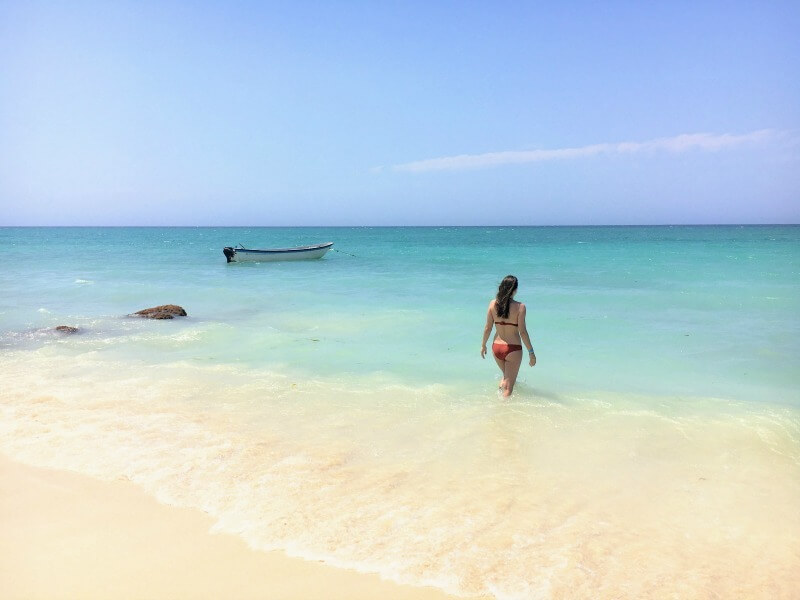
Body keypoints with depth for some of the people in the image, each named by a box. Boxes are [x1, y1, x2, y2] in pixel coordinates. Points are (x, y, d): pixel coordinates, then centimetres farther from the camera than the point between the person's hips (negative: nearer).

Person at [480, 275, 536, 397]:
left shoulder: (493, 304, -4)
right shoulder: (520, 307, -15)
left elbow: (487, 328, 1)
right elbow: (522, 332, -15)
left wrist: (483, 345, 15)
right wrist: (531, 352, -6)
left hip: (496, 347, 4)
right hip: (513, 349, -4)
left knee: (506, 376, 34)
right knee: (508, 386, 7)